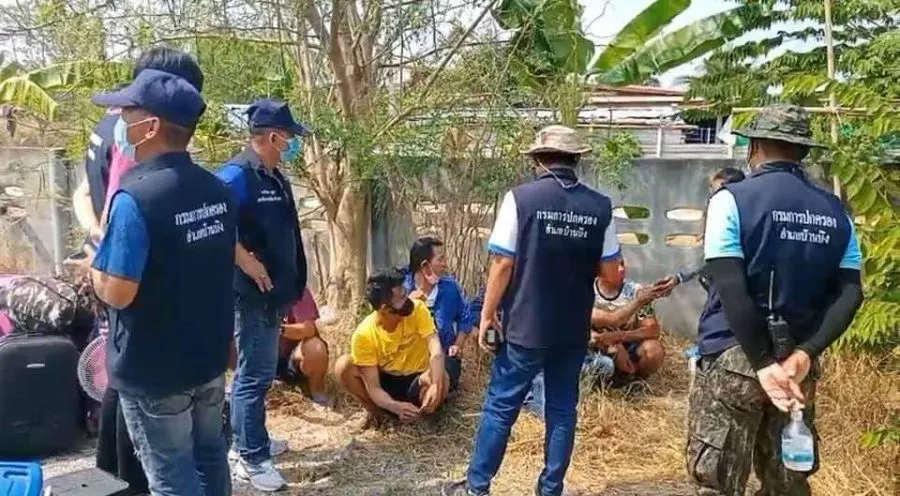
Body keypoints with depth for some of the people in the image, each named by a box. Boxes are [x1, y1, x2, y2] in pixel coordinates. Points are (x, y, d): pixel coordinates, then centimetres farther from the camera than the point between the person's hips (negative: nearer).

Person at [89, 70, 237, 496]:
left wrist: (94, 267, -3)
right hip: (210, 356, 7)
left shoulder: (136, 197, -23)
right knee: (209, 457, 21)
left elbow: (117, 293, -25)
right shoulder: (217, 190, 1)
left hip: (153, 369, -7)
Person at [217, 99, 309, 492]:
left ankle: (250, 440, 34)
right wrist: (248, 264, -25)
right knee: (254, 376, -1)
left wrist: (293, 285, 17)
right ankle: (252, 459, 10)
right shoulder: (238, 175, -18)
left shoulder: (274, 178, 11)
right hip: (253, 294, -10)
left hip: (273, 293, 10)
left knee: (260, 373, 20)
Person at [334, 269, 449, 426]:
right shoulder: (364, 334, -23)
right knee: (343, 366, -25)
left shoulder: (417, 309, -21)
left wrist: (435, 386, -50)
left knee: (442, 379, -36)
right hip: (386, 382, 1)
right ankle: (376, 410, -2)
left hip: (416, 381, 0)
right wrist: (396, 407, -43)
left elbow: (436, 351, -32)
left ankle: (419, 410, -4)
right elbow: (373, 388, -23)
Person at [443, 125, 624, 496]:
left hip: (524, 326, -2)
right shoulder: (600, 207, -2)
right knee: (562, 410, 13)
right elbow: (611, 277, 0)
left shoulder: (520, 198, -10)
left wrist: (487, 315, -2)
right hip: (573, 330, 3)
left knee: (500, 407, 8)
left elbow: (502, 265, -11)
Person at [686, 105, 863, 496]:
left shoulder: (732, 200, -8)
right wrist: (804, 354, -9)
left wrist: (764, 364, -15)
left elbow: (731, 289, -17)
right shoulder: (835, 213, 8)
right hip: (799, 362, 5)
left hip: (733, 357, -5)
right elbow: (849, 294, -1)